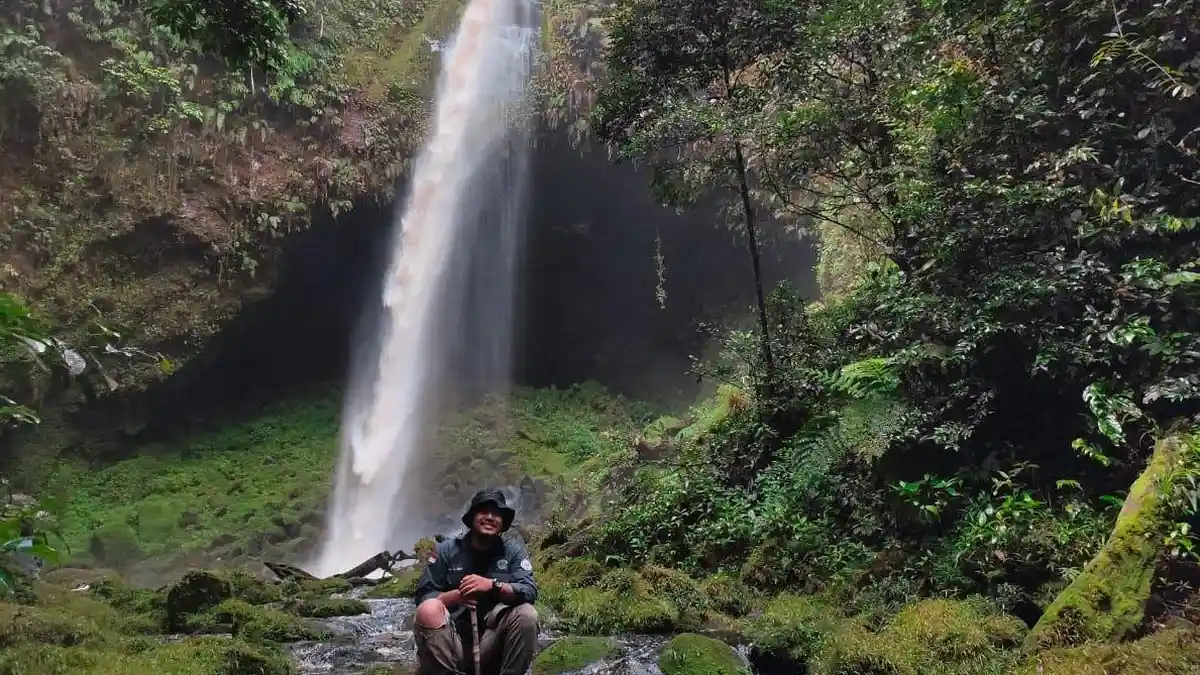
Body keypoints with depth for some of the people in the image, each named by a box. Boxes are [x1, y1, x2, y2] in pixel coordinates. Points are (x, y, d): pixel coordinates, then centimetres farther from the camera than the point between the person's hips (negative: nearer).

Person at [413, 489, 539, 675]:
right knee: (428, 609, -27)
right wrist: (456, 596, -21)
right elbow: (422, 597, -3)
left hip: (492, 643, 0)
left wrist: (492, 585, -26)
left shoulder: (513, 551, 3)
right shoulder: (447, 550, 2)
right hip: (452, 644, 0)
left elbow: (530, 592, -11)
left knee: (527, 613, -25)